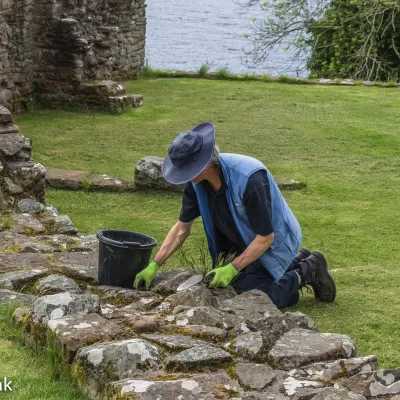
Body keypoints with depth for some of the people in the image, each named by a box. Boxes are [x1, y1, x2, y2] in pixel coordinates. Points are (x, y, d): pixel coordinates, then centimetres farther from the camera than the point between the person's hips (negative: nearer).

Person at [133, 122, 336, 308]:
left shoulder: (250, 178, -36)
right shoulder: (196, 181, -14)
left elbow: (265, 237, -29)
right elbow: (182, 228, -3)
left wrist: (232, 269, -31)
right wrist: (154, 265, -10)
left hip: (273, 242, -8)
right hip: (241, 242, 8)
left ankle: (306, 271, 5)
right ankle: (295, 263, 25)